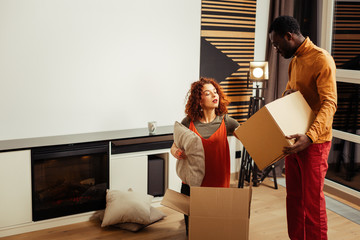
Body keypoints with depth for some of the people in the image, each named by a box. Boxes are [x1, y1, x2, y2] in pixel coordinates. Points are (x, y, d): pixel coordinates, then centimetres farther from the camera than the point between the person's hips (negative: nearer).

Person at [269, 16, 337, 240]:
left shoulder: (321, 59, -15)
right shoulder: (294, 61, 14)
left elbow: (329, 104, -24)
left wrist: (309, 137, -37)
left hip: (315, 142, -8)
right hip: (295, 139, 8)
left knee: (312, 200, -1)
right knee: (294, 196, 14)